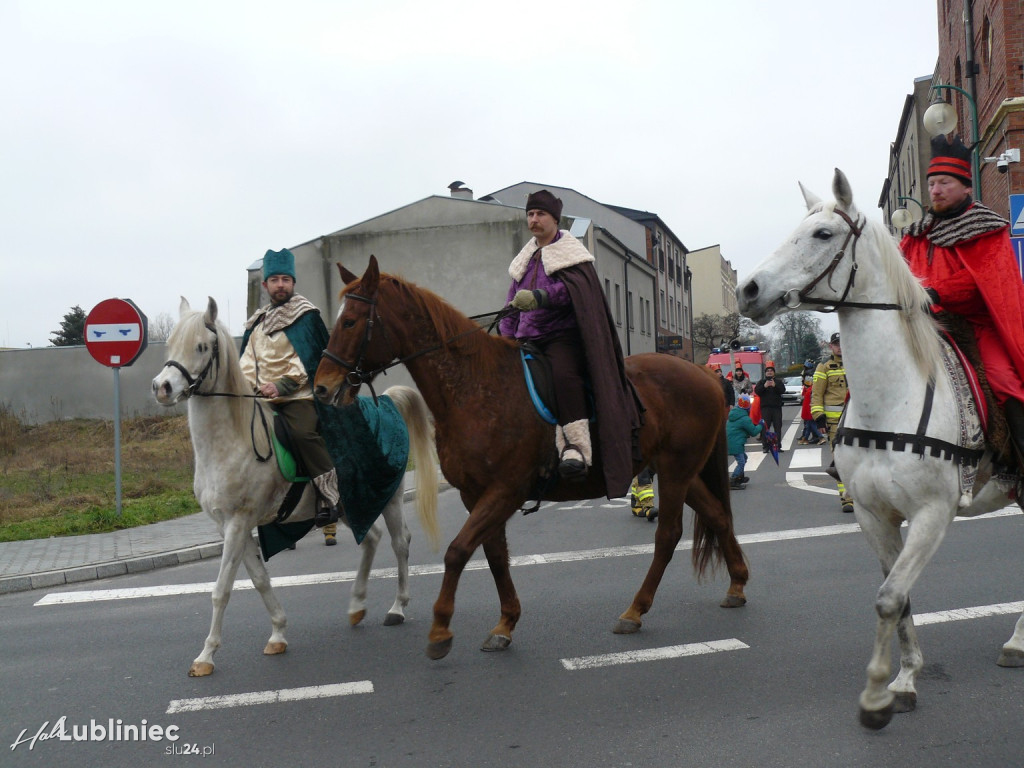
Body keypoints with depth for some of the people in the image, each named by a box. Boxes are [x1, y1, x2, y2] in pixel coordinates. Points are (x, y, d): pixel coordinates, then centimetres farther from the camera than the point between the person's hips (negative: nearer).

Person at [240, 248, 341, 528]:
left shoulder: (305, 315, 3)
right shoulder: (257, 322, 23)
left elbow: (308, 359, -6)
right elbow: (248, 361, 20)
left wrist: (281, 385, -16)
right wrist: (249, 386, 0)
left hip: (298, 396, -7)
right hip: (262, 399, 7)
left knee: (304, 433, -29)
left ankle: (330, 497, -24)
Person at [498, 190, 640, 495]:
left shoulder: (570, 253, 4)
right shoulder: (524, 259, 24)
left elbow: (569, 290, -13)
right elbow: (513, 303, 25)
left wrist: (537, 297, -29)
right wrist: (505, 335, 10)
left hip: (562, 335, -7)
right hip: (527, 340, 7)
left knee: (564, 373, -37)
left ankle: (576, 447, -38)